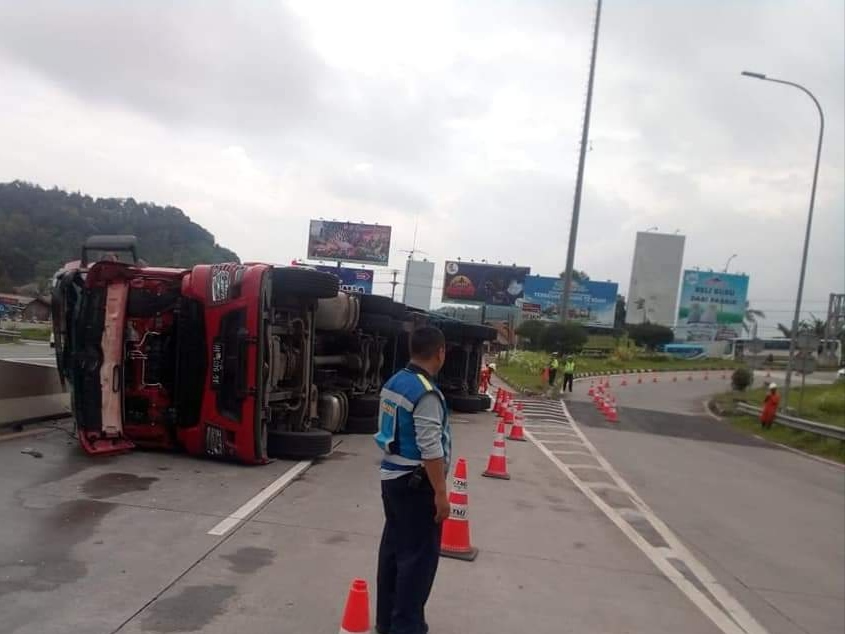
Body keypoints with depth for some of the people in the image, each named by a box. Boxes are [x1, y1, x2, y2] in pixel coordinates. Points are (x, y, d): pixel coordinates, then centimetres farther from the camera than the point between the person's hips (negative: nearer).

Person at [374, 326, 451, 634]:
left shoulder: (394, 382, 6)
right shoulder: (426, 393, -22)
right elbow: (430, 450, -23)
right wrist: (440, 492, -17)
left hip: (391, 476, 9)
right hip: (415, 483, -9)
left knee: (393, 547, 17)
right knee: (419, 555, 3)